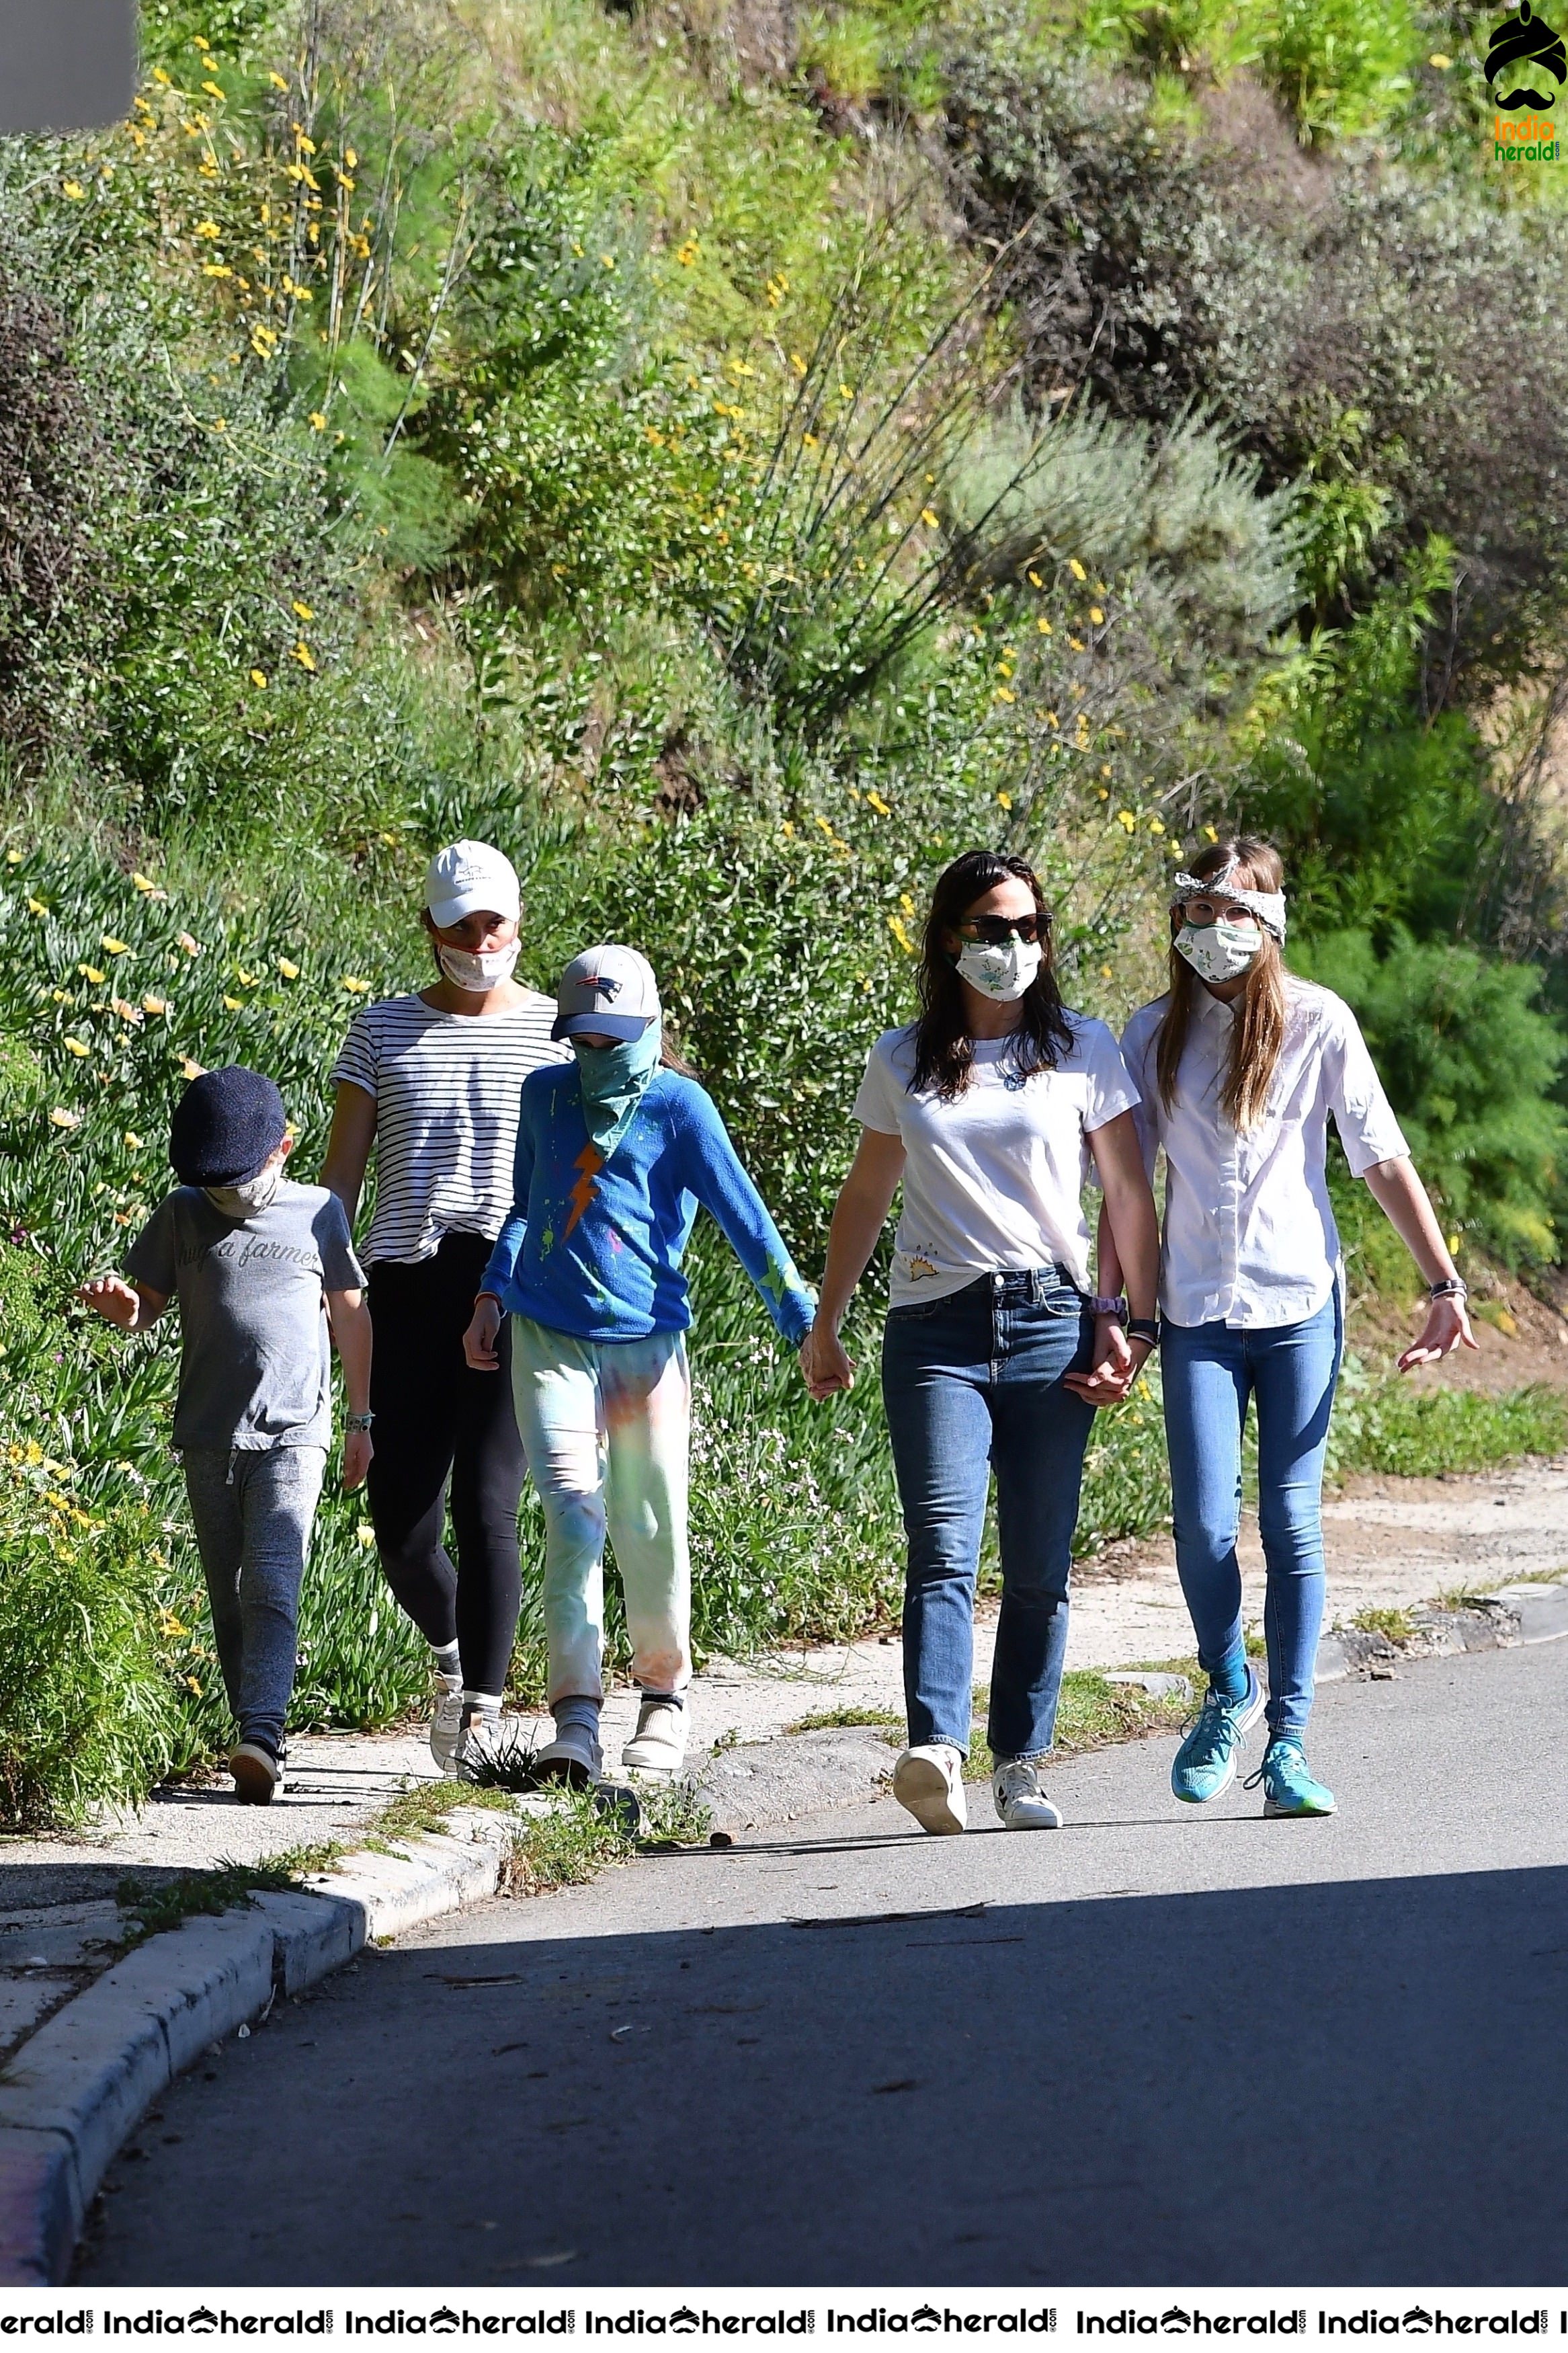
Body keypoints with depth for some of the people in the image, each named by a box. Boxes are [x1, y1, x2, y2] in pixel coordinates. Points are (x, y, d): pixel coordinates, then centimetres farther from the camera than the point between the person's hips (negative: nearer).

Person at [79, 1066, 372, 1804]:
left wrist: (361, 1419, 16)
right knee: (228, 1597, 6)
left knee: (272, 1586, -16)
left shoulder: (317, 1212, 5)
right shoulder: (182, 1215, 7)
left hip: (292, 1434, -3)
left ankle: (261, 1737, -27)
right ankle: (258, 1744, 13)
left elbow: (350, 1314, 14)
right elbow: (146, 1306, 12)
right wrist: (118, 1306, -13)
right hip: (208, 1435, 3)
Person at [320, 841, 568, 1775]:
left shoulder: (558, 1032, 7)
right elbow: (342, 1171, 11)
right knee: (402, 1522, 0)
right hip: (408, 1286, 2)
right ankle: (454, 1652, 30)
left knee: (486, 1505, -11)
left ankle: (480, 1714, -6)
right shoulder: (384, 1030, 10)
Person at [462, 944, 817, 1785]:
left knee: (651, 1527, 4)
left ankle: (665, 1697, 25)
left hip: (644, 1341, -2)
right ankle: (575, 1716, -14)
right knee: (573, 1513, -12)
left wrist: (805, 1325, -10)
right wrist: (492, 1294, 17)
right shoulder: (545, 1095, 11)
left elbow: (742, 1217, -5)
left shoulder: (676, 1105, -1)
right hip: (548, 1339, 2)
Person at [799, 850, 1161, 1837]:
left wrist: (1138, 1323, 1)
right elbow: (866, 1197, 21)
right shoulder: (903, 1062, 11)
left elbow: (1130, 1196, 8)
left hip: (1051, 1324, 0)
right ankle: (936, 1754, -30)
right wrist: (826, 1326, 21)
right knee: (944, 1549, -17)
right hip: (936, 1330, 0)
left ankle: (1021, 1767, 9)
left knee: (1040, 1570, 1)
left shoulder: (1085, 1049, 7)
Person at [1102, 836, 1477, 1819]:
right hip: (1199, 1312, 1)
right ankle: (1230, 1694, 19)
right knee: (1204, 1525, -8)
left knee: (1292, 1525, -3)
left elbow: (1384, 1158, 1)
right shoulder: (1157, 1032, 6)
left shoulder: (1319, 1021, 0)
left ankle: (1289, 1740, 4)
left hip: (1301, 1305, -1)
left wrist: (1444, 1284, -4)